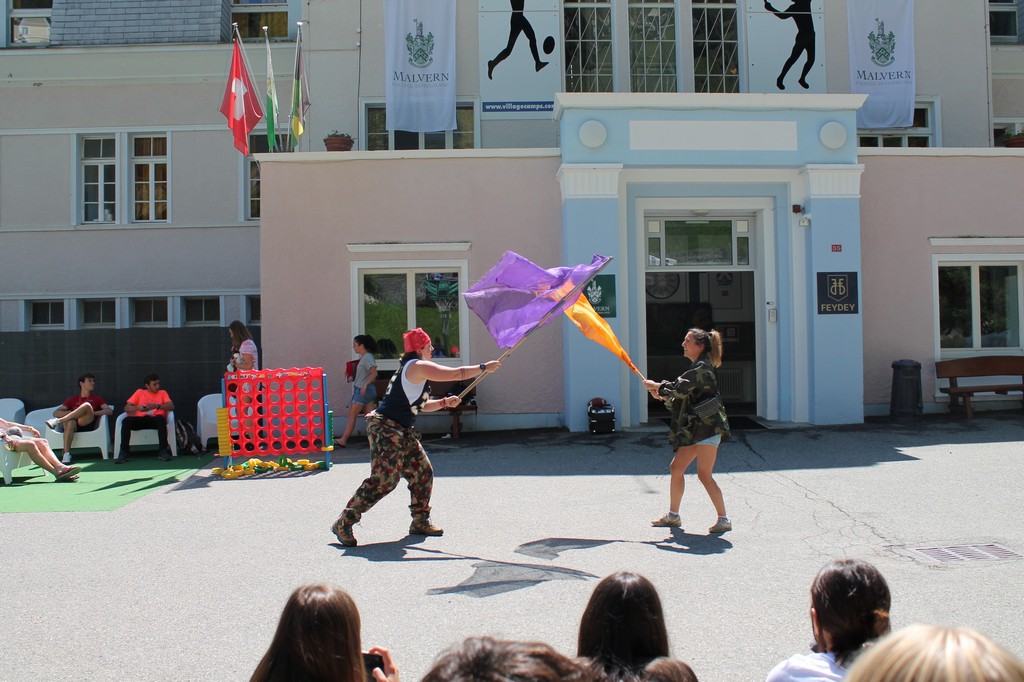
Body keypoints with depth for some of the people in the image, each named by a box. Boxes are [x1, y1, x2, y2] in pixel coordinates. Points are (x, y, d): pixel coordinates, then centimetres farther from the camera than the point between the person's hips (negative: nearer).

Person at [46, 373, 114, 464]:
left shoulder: (97, 398, 26)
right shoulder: (73, 400, 28)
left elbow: (109, 411, 9)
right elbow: (55, 413, 17)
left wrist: (92, 413, -6)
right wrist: (70, 413, -4)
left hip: (88, 425, -1)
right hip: (74, 426, 1)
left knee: (87, 405, -28)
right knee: (70, 422, -38)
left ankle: (58, 421, -32)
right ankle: (66, 454, -47)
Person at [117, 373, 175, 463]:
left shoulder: (162, 392, 15)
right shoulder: (139, 392, 17)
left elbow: (171, 406, -2)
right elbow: (126, 408, 7)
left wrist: (157, 406, -21)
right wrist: (137, 407, -17)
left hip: (155, 419, -1)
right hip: (140, 420, 1)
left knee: (161, 418, -37)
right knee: (126, 420, -29)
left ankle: (163, 451, -34)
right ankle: (124, 452, -25)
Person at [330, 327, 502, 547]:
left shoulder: (411, 369, 19)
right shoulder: (418, 366, -12)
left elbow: (420, 405, 26)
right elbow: (457, 374, -13)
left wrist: (444, 402, 14)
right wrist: (484, 367, -3)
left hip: (402, 432, 11)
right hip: (386, 430, -11)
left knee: (423, 473, 10)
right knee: (383, 480, -13)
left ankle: (420, 522, 18)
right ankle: (343, 523, -6)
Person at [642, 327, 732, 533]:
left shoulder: (702, 367, -12)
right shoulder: (697, 368, 18)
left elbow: (680, 388, -21)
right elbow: (684, 394, 18)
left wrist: (656, 386, -7)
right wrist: (663, 394, 3)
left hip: (707, 426, -10)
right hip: (695, 428, 10)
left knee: (704, 474, -10)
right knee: (676, 468, 11)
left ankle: (724, 519, -1)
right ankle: (673, 516, 21)